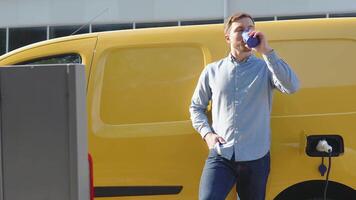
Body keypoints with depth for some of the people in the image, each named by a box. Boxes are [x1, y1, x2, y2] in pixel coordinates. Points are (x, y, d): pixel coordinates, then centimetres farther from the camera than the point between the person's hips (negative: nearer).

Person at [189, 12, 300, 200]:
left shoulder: (265, 67, 1)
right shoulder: (212, 71, 7)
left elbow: (292, 86, -19)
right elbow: (196, 107, 18)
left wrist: (267, 51, -20)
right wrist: (207, 134, 0)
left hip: (256, 158, 0)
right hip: (220, 156, 0)